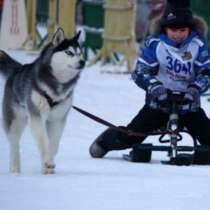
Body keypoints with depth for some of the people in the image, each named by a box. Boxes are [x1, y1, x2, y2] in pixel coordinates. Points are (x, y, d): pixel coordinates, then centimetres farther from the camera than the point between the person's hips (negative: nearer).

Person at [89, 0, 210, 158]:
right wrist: (154, 86, -29)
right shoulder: (155, 43, -9)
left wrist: (195, 88, -27)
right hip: (159, 103, -1)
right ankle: (104, 142, 28)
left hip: (189, 104, 1)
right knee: (128, 137, -4)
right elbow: (140, 72, -11)